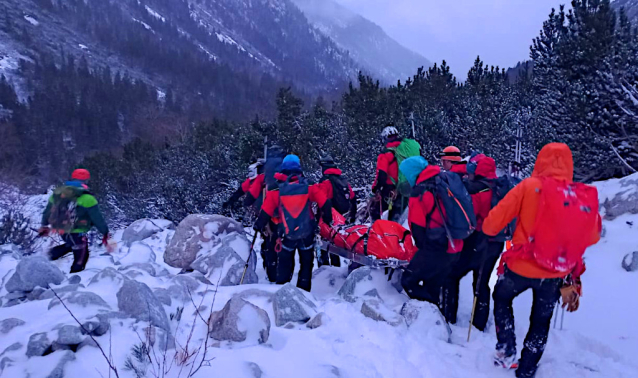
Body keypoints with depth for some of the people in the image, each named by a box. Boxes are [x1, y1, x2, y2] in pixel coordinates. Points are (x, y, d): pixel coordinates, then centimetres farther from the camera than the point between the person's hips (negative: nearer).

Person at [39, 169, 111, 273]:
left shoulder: (57, 192, 4)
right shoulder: (86, 198, -18)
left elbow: (48, 211, 15)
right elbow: (97, 218, -14)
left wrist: (44, 225, 31)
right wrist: (105, 232, -2)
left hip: (61, 230, 7)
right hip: (76, 233, -7)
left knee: (72, 244, 35)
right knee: (81, 258, 10)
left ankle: (50, 255, 16)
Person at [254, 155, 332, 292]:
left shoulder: (276, 191, -8)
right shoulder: (309, 187, -8)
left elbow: (266, 212, -4)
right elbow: (325, 204, -8)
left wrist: (258, 226, 12)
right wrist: (327, 220, 8)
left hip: (287, 235, 0)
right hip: (307, 234, 0)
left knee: (284, 265, 17)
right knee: (306, 263, 18)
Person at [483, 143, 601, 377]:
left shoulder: (530, 186, -13)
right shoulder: (586, 196, -5)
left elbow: (493, 222, -11)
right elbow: (593, 236, 7)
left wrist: (489, 230, 11)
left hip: (521, 267, -2)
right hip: (556, 275, 3)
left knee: (501, 298, 28)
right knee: (541, 322, 24)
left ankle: (506, 350, 21)